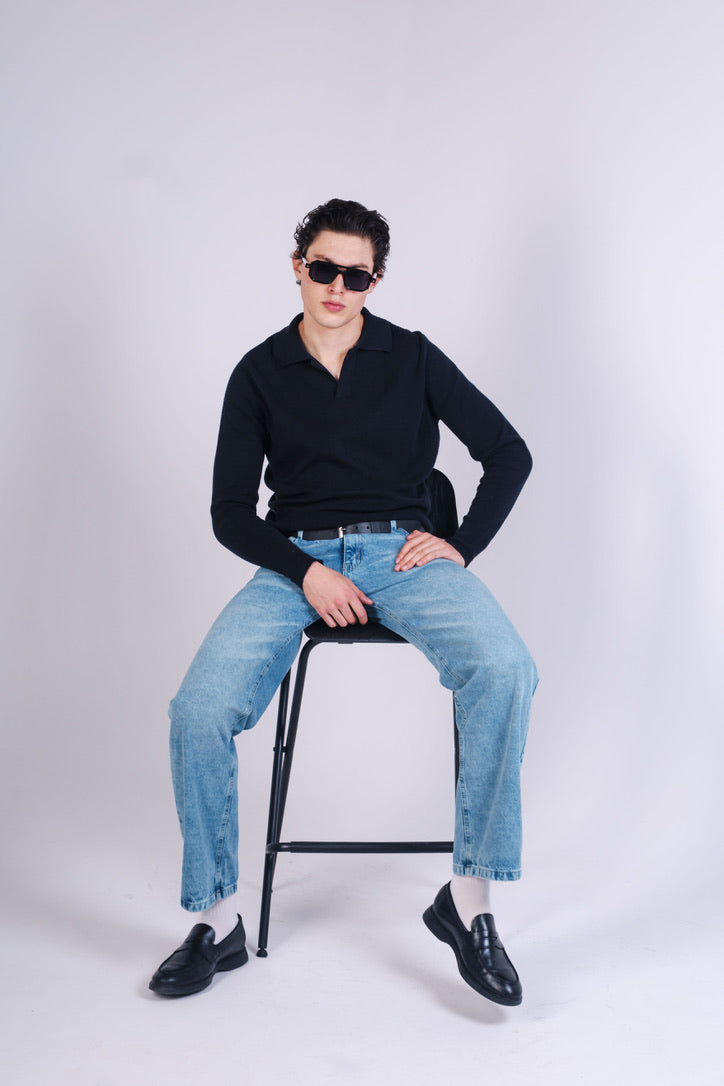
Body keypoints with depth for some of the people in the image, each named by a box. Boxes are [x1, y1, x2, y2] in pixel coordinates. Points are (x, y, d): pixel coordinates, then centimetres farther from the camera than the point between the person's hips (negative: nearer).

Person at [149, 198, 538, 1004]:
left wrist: (462, 544, -3)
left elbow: (508, 453, 11)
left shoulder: (413, 358, 10)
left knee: (504, 671, -31)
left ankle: (468, 899, -19)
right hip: (296, 559, 1)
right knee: (198, 710, -24)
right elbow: (231, 511, 5)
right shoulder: (260, 373, 9)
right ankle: (217, 921, -6)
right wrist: (305, 571, -10)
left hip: (404, 551, 0)